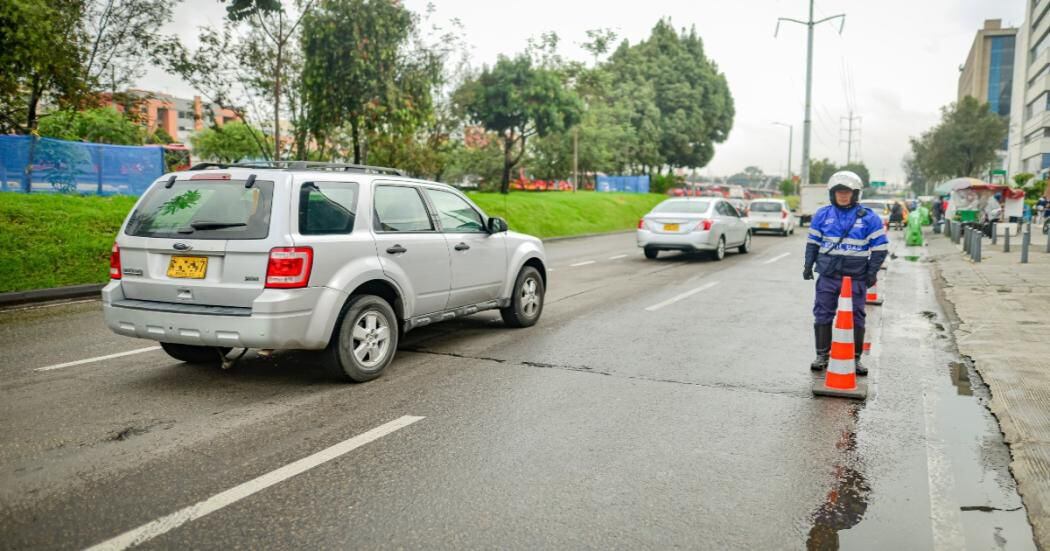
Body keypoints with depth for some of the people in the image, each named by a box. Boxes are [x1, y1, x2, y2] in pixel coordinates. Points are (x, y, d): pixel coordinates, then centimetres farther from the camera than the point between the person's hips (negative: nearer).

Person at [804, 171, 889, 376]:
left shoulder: (868, 218, -1)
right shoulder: (823, 215, 5)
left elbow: (880, 247, 1)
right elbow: (812, 242, 12)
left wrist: (872, 272, -4)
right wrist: (808, 265, 6)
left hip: (856, 277, -1)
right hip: (828, 276, 1)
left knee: (855, 318, 5)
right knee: (823, 315, 3)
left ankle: (855, 358, 15)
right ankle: (822, 355, 14)